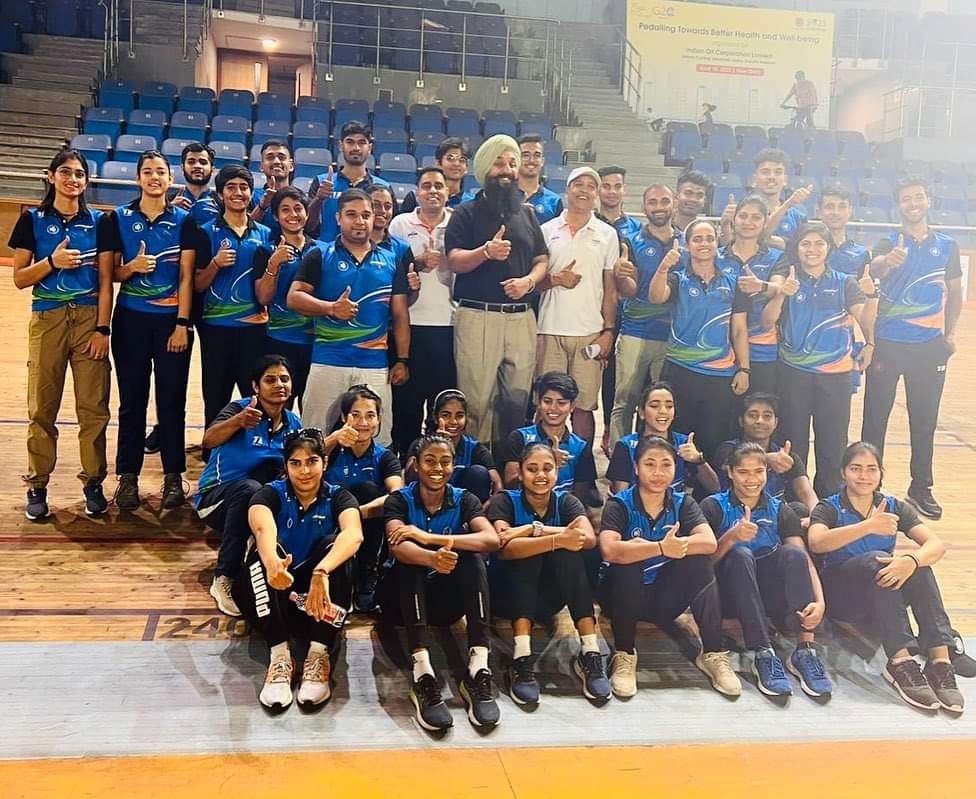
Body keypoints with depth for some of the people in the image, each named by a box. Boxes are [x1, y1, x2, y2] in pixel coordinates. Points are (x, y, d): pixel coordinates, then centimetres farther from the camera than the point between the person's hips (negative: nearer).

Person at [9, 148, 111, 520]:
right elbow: (19, 278, 2)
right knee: (42, 408, 3)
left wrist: (103, 328, -5)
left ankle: (93, 482, 13)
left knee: (94, 408, 1)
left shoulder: (98, 221, 6)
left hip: (89, 318, 0)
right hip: (47, 319, 0)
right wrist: (52, 261, -15)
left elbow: (106, 280, 2)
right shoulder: (33, 220, 4)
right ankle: (37, 485, 14)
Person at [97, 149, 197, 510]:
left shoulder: (184, 220, 2)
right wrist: (132, 267, -16)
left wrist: (182, 324, -9)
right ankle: (128, 476, 15)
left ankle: (173, 476, 13)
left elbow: (186, 277, -3)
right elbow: (109, 273, 6)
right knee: (132, 401, 6)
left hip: (172, 319, -1)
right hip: (131, 319, 1)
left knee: (172, 401, 3)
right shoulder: (117, 219, 4)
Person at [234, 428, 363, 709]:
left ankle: (319, 654, -29)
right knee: (264, 551, -28)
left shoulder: (338, 497, -6)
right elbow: (263, 529, -32)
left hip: (319, 594, 0)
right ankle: (280, 655, -33)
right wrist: (272, 564, -57)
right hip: (272, 594, 0)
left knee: (332, 544, -27)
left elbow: (354, 534, -30)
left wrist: (321, 572, -51)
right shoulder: (270, 494, -7)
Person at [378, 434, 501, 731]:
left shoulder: (464, 500, -2)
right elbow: (398, 548, -28)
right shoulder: (400, 500, -7)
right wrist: (431, 558, -51)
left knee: (473, 556, -25)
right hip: (404, 599, -2)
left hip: (447, 600, 2)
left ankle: (479, 670, -36)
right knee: (409, 559, -31)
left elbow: (491, 540, -23)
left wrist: (430, 537, -34)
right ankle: (422, 675, -45)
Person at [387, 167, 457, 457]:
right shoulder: (400, 223, 8)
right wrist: (418, 262, -11)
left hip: (448, 323, 0)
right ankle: (404, 457, 14)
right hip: (410, 323, 0)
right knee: (407, 395, 4)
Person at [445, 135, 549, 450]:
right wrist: (486, 251, -24)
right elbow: (454, 261, -5)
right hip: (477, 315, -4)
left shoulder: (527, 214, 19)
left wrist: (529, 280, -5)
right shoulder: (466, 213, 6)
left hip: (521, 316, 4)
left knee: (517, 399, 4)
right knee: (477, 400, -6)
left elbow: (542, 260, 17)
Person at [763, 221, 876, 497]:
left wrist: (871, 295, -27)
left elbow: (866, 319, -6)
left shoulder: (844, 283, 7)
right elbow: (768, 319, -10)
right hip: (794, 373, -1)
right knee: (794, 443, 6)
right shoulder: (787, 278, 3)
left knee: (833, 445, 4)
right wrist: (782, 295, -28)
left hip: (836, 373, 1)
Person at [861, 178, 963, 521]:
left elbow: (955, 292, 15)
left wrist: (950, 332, 3)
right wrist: (887, 261, -47)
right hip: (887, 343, -2)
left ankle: (921, 488, 20)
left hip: (930, 346, 2)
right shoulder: (889, 244, -1)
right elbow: (874, 270, -24)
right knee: (875, 417, 2)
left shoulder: (947, 245, 7)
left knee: (924, 420, 8)